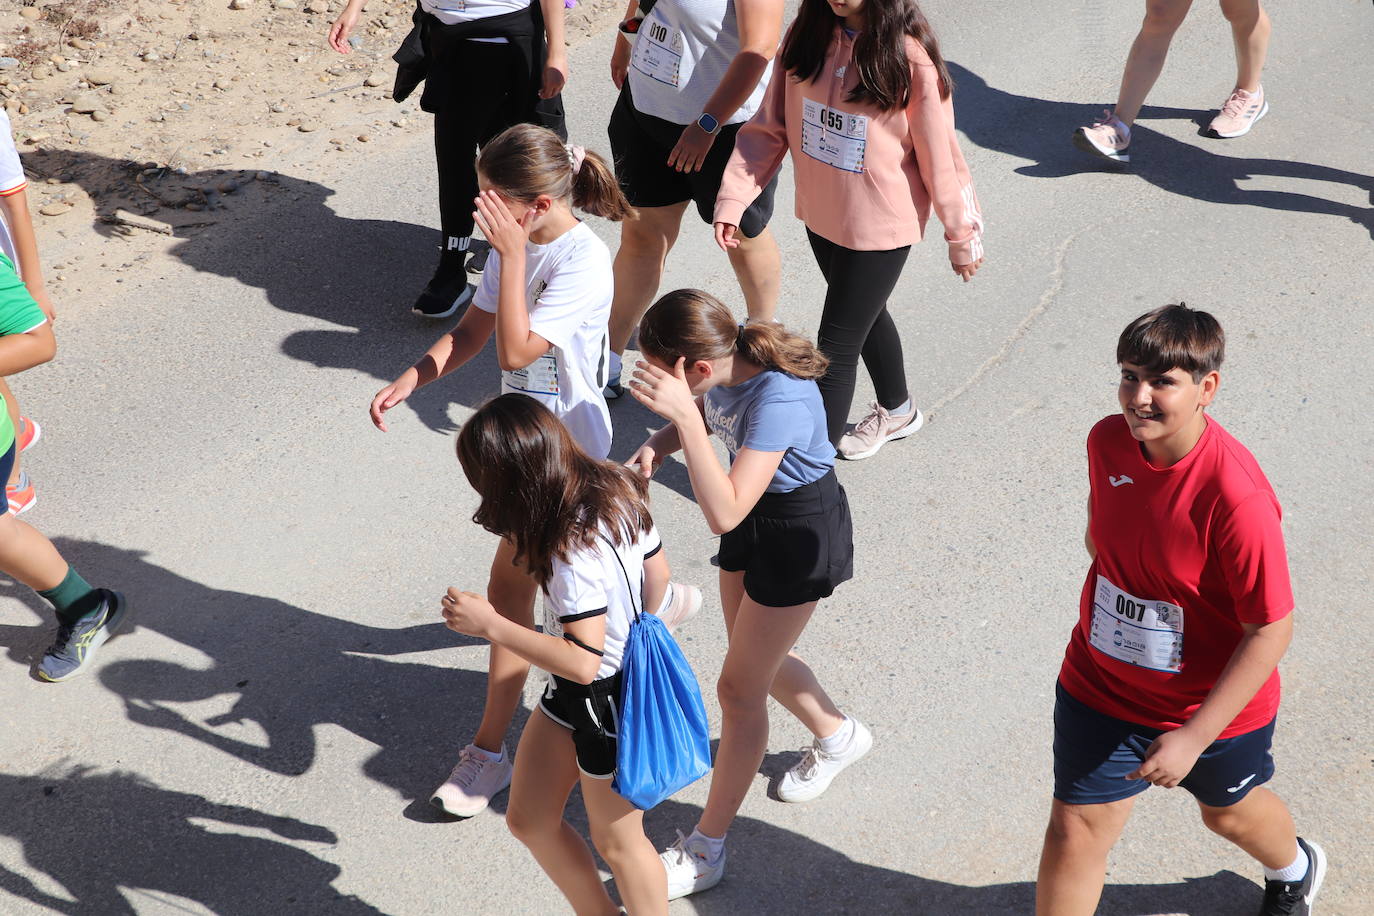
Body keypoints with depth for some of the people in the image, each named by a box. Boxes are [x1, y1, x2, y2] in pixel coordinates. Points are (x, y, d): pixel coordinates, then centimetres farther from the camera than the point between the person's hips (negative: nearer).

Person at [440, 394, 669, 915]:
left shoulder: (574, 550, -34)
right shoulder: (617, 490, -8)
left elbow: (582, 660, -35)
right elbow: (657, 580, 4)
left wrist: (490, 626, -29)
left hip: (607, 703, -9)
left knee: (616, 839, 15)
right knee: (529, 820, 20)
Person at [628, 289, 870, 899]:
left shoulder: (779, 398, -38)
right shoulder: (725, 364, -16)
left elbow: (723, 513, -42)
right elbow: (707, 414, 10)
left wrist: (685, 417, -47)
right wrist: (657, 445, -11)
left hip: (800, 531, -8)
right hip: (755, 517, 8)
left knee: (739, 687, 1)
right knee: (758, 657, 24)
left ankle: (705, 850, 16)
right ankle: (837, 735, 53)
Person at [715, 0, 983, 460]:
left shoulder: (910, 55, -22)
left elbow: (939, 153, -14)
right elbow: (770, 125, -3)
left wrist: (962, 233, -6)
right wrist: (733, 197, -10)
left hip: (879, 226, -6)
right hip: (820, 215, 6)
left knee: (836, 347, 0)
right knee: (865, 317, 27)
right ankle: (897, 411, 53)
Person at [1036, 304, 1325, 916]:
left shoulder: (1236, 497, -33)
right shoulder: (1108, 440, -14)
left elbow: (1271, 630, -26)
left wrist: (1195, 736, -26)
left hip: (1215, 705, -4)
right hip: (1100, 688, 4)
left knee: (1228, 812, 25)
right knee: (1075, 829, 7)